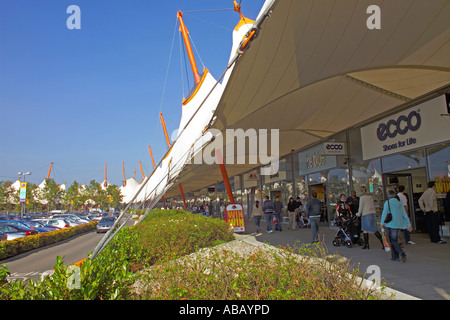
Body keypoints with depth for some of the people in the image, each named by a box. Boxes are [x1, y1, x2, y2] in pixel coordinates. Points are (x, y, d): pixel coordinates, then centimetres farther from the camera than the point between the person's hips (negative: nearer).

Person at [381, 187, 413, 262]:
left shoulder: (387, 202, -8)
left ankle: (401, 252, -22)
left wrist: (382, 223, 2)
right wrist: (408, 224, 11)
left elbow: (384, 213, -8)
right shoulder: (399, 203, 8)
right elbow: (404, 214, 8)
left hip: (391, 224, -6)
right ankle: (394, 257, 17)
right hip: (399, 224, 6)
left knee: (393, 240, 0)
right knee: (395, 240, 14)